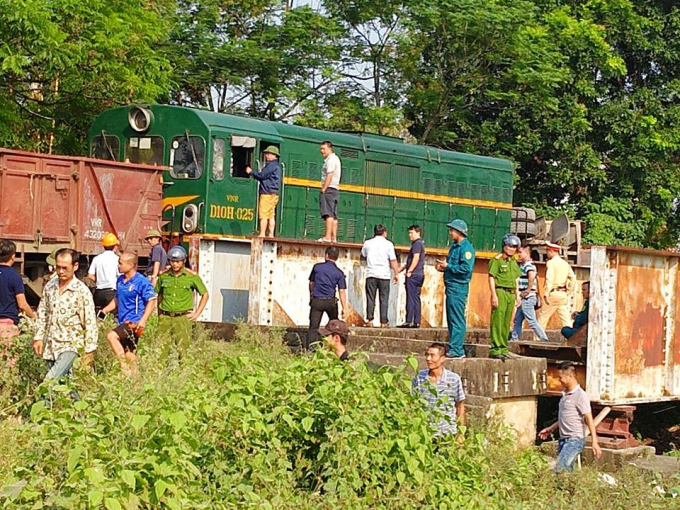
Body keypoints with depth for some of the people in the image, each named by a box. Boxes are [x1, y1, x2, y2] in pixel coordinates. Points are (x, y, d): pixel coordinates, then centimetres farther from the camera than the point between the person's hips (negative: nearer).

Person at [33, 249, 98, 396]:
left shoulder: (82, 291, -11)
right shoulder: (50, 286, 5)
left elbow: (90, 323, -10)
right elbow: (42, 313, 14)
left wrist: (89, 351, -11)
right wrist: (38, 337, 7)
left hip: (70, 346, -6)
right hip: (50, 345, 6)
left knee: (50, 382, -21)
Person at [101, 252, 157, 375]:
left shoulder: (142, 282, -13)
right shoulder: (120, 280, 10)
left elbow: (152, 301, -15)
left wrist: (143, 320, -24)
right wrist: (104, 311, 11)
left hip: (134, 323, -9)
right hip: (124, 322, 9)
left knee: (111, 336, -26)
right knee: (128, 353, 15)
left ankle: (125, 367, -20)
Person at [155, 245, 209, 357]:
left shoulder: (192, 277, -1)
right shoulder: (163, 276, 6)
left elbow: (205, 295, 8)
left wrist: (197, 313, 3)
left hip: (183, 318, -2)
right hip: (165, 318, 3)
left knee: (182, 350, -4)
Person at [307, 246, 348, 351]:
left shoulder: (317, 267, 1)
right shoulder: (339, 273, -1)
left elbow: (311, 283, 12)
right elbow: (342, 291, -5)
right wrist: (344, 308, -3)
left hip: (316, 300, 0)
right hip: (331, 301, 0)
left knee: (313, 327, -2)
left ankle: (310, 349, -12)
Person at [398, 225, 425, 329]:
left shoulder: (417, 244, -9)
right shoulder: (420, 244, 22)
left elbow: (416, 258, -19)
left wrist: (409, 271, -19)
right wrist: (401, 269, 27)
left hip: (414, 275, -10)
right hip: (419, 275, 10)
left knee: (411, 299, -9)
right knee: (416, 299, 9)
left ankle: (409, 321, -10)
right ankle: (416, 322, 8)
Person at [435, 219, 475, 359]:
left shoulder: (466, 248, -12)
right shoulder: (454, 246, 17)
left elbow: (466, 268, -22)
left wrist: (448, 266, -16)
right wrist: (443, 267, 7)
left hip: (458, 288, -10)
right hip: (451, 287, 10)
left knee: (457, 320, -9)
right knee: (451, 319, 12)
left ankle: (456, 351, -8)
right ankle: (454, 349, 18)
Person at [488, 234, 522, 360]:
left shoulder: (513, 262, 19)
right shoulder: (497, 260, -4)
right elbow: (491, 278, -9)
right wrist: (494, 295, -16)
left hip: (511, 294, 8)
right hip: (500, 292, -8)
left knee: (506, 323, 9)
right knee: (497, 322, -9)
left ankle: (503, 349, 14)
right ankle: (495, 349, -9)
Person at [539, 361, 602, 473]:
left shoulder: (580, 396, -13)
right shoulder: (565, 394, 15)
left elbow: (589, 420, -16)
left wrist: (595, 442, -20)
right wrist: (551, 429, 31)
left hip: (574, 440, -9)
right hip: (564, 439, 9)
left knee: (559, 470, -19)